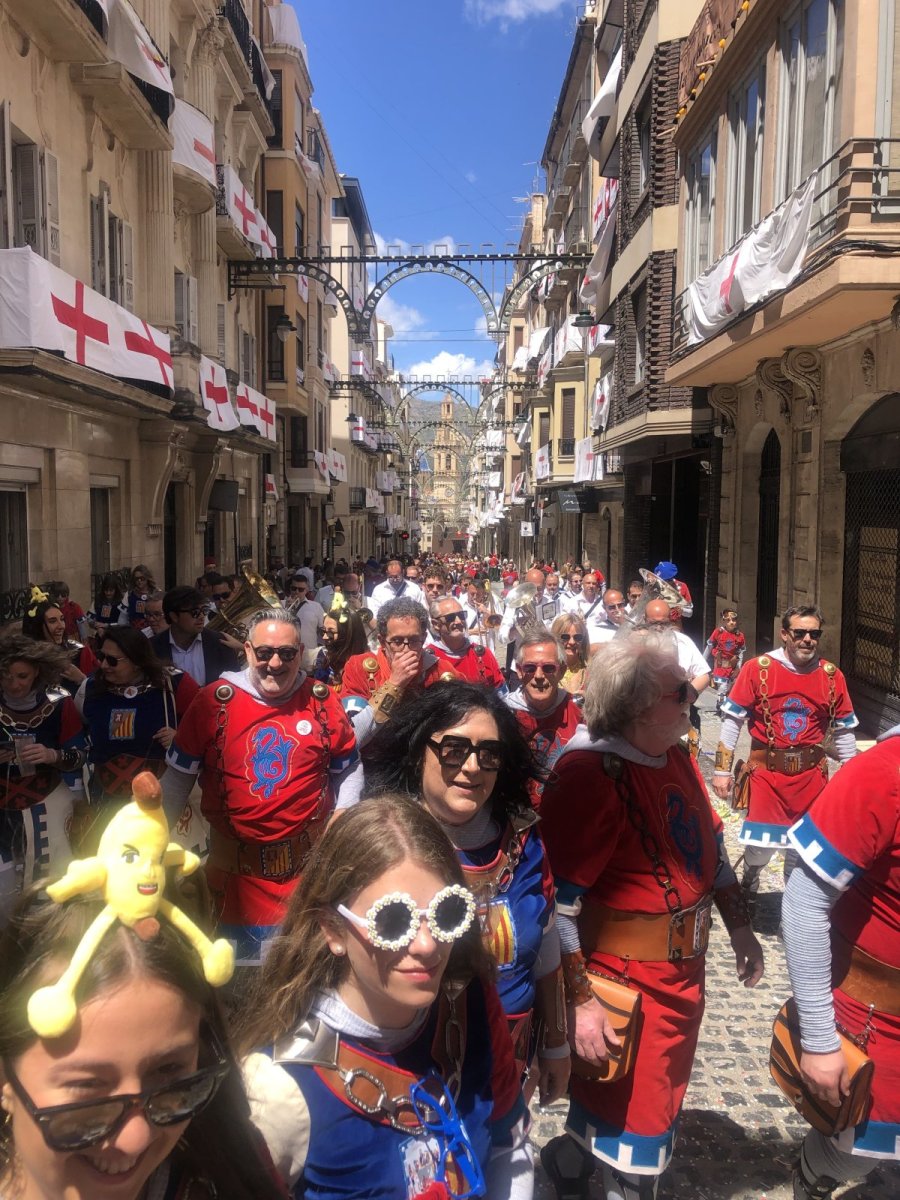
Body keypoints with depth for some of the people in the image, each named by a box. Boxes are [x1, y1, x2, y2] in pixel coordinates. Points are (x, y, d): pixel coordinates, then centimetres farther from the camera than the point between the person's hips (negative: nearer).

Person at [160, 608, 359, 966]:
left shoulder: (322, 700, -3)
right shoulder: (213, 700, -6)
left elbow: (347, 770, 9)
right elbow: (178, 776, 2)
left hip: (308, 859, 0)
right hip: (234, 860, 0)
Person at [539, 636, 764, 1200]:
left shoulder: (674, 756, 1)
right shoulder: (589, 774, -26)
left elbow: (711, 847, 14)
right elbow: (556, 903, -26)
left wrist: (740, 925, 16)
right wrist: (579, 1000, -24)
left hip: (684, 969, 8)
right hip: (623, 981, -8)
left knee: (661, 1099, 24)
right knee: (632, 1121, 10)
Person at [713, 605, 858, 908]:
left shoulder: (832, 676, 1)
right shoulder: (758, 669, -8)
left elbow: (844, 731, 10)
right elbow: (732, 720, -6)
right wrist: (722, 770, -7)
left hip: (811, 774, 2)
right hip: (766, 772, -2)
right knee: (761, 843, 1)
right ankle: (748, 884, 34)